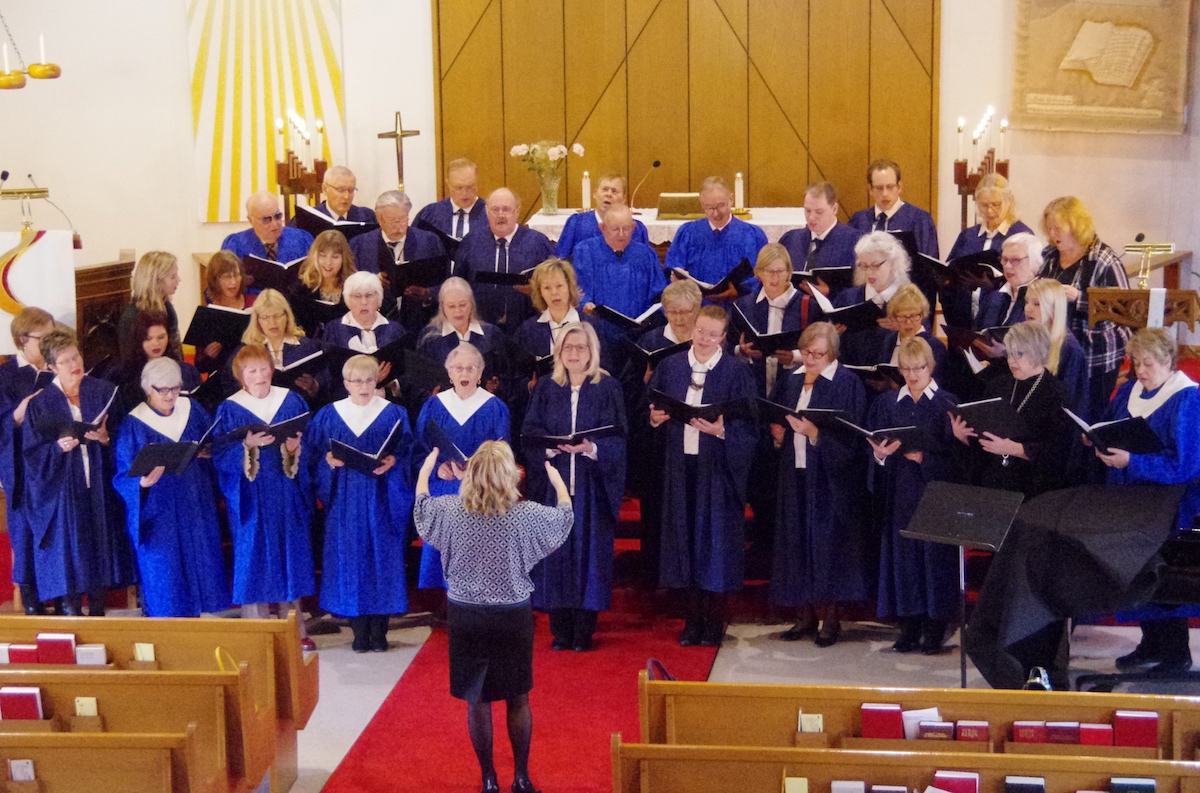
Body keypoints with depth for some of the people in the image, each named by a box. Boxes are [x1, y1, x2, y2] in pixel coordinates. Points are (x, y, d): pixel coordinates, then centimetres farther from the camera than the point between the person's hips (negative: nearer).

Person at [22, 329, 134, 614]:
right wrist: (58, 447, -19)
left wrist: (105, 438, -15)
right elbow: (33, 454, -2)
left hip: (100, 490, 2)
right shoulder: (40, 404, 0)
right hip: (62, 492, -2)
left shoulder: (105, 392, 4)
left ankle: (97, 611, 19)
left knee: (101, 551, 7)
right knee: (69, 555, -1)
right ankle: (72, 614, 10)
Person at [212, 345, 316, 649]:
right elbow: (220, 456, -6)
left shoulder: (291, 401, 6)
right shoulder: (229, 409, 0)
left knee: (290, 556, 7)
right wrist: (246, 446, -22)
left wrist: (297, 447, -13)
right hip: (251, 499, -2)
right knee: (254, 559, 0)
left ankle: (294, 629, 16)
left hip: (286, 496, 2)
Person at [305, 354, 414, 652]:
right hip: (344, 499, 1)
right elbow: (313, 454, 6)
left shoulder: (394, 414, 3)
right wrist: (328, 460, -14)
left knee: (381, 558, 0)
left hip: (381, 498, -1)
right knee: (350, 558, 1)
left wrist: (392, 462, -20)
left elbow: (407, 452, -1)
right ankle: (359, 631, 9)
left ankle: (378, 631, 8)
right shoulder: (328, 415, 6)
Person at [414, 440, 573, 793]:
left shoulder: (450, 510, -12)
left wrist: (426, 469, 30)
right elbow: (565, 518, 6)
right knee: (517, 700, 15)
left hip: (466, 617, 1)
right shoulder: (527, 515, -16)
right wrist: (558, 481, 25)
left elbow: (421, 508, 12)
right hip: (513, 617, -1)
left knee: (477, 701, 12)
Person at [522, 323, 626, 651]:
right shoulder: (545, 388, 8)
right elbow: (529, 433, 3)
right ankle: (560, 630, 9)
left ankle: (583, 632, 6)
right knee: (556, 550, 1)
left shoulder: (608, 388, 2)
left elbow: (617, 439, -2)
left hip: (592, 486, -1)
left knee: (588, 552, 0)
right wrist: (550, 447, -16)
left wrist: (591, 448, -19)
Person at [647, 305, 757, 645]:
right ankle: (694, 617, 16)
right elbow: (653, 410, 12)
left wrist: (722, 430, -23)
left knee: (716, 538, 1)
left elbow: (746, 425, -7)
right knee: (685, 535, 6)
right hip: (680, 465, 3)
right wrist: (655, 417, -10)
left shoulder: (736, 372, -3)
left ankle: (714, 619, 12)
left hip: (718, 468, -3)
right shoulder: (670, 367, 7)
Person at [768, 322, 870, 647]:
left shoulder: (847, 383, -7)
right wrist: (777, 432, -5)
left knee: (830, 544, -1)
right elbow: (774, 420, 17)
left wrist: (814, 432, -24)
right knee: (797, 543, 7)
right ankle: (805, 615, 17)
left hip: (832, 479, -5)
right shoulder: (790, 380, 11)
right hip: (795, 475, 5)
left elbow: (849, 437, -12)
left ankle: (832, 619, 9)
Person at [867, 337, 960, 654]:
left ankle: (935, 626, 3)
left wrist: (922, 457, -17)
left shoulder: (947, 403, 2)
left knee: (935, 553, -3)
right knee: (902, 553, 1)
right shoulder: (887, 404, 12)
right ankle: (909, 625, 7)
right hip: (899, 494, 3)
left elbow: (952, 452, -4)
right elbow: (874, 450, 8)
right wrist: (880, 453, -13)